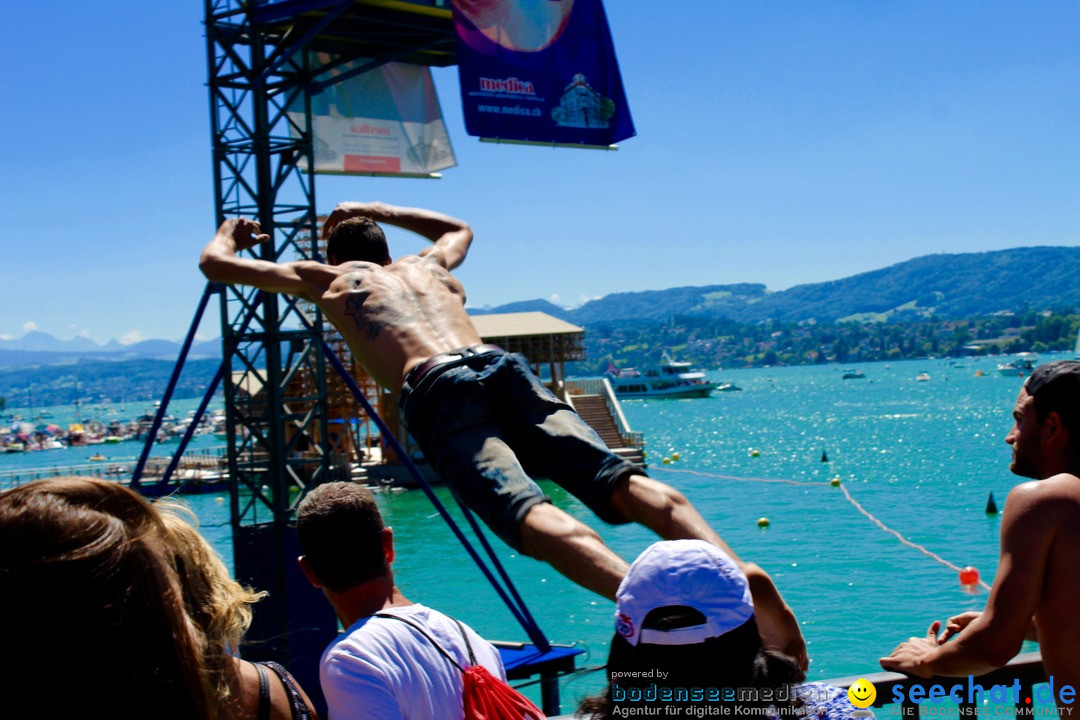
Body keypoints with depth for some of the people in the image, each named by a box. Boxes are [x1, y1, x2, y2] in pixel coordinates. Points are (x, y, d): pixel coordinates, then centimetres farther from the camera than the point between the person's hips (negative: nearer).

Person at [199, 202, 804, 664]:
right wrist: (377, 212, 69)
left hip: (436, 391, -4)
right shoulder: (427, 265, 39)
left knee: (528, 511, -26)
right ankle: (737, 571, -36)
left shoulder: (329, 279, 29)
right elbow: (460, 228, 65)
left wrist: (231, 233, 59)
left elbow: (215, 263, 37)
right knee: (621, 480, -12)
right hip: (502, 366, 4)